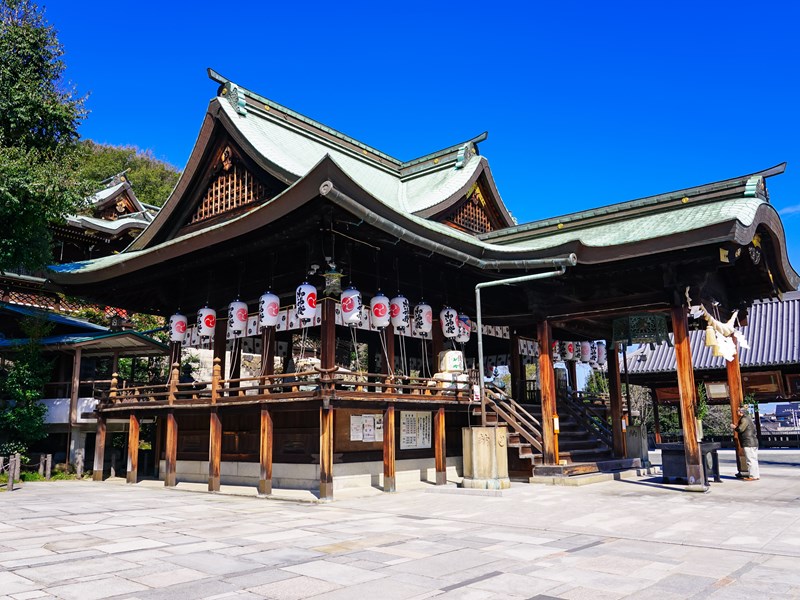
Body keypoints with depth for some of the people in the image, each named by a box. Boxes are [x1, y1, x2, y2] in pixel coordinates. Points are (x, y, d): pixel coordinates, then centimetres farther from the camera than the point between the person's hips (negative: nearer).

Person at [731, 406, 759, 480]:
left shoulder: (744, 419, -14)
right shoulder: (747, 418, 18)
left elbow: (740, 429, -19)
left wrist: (734, 427, -2)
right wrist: (737, 426, 15)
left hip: (748, 443, -10)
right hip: (753, 442, 11)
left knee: (751, 460, -7)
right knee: (754, 460, 15)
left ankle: (753, 476, -6)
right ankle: (756, 475, 21)